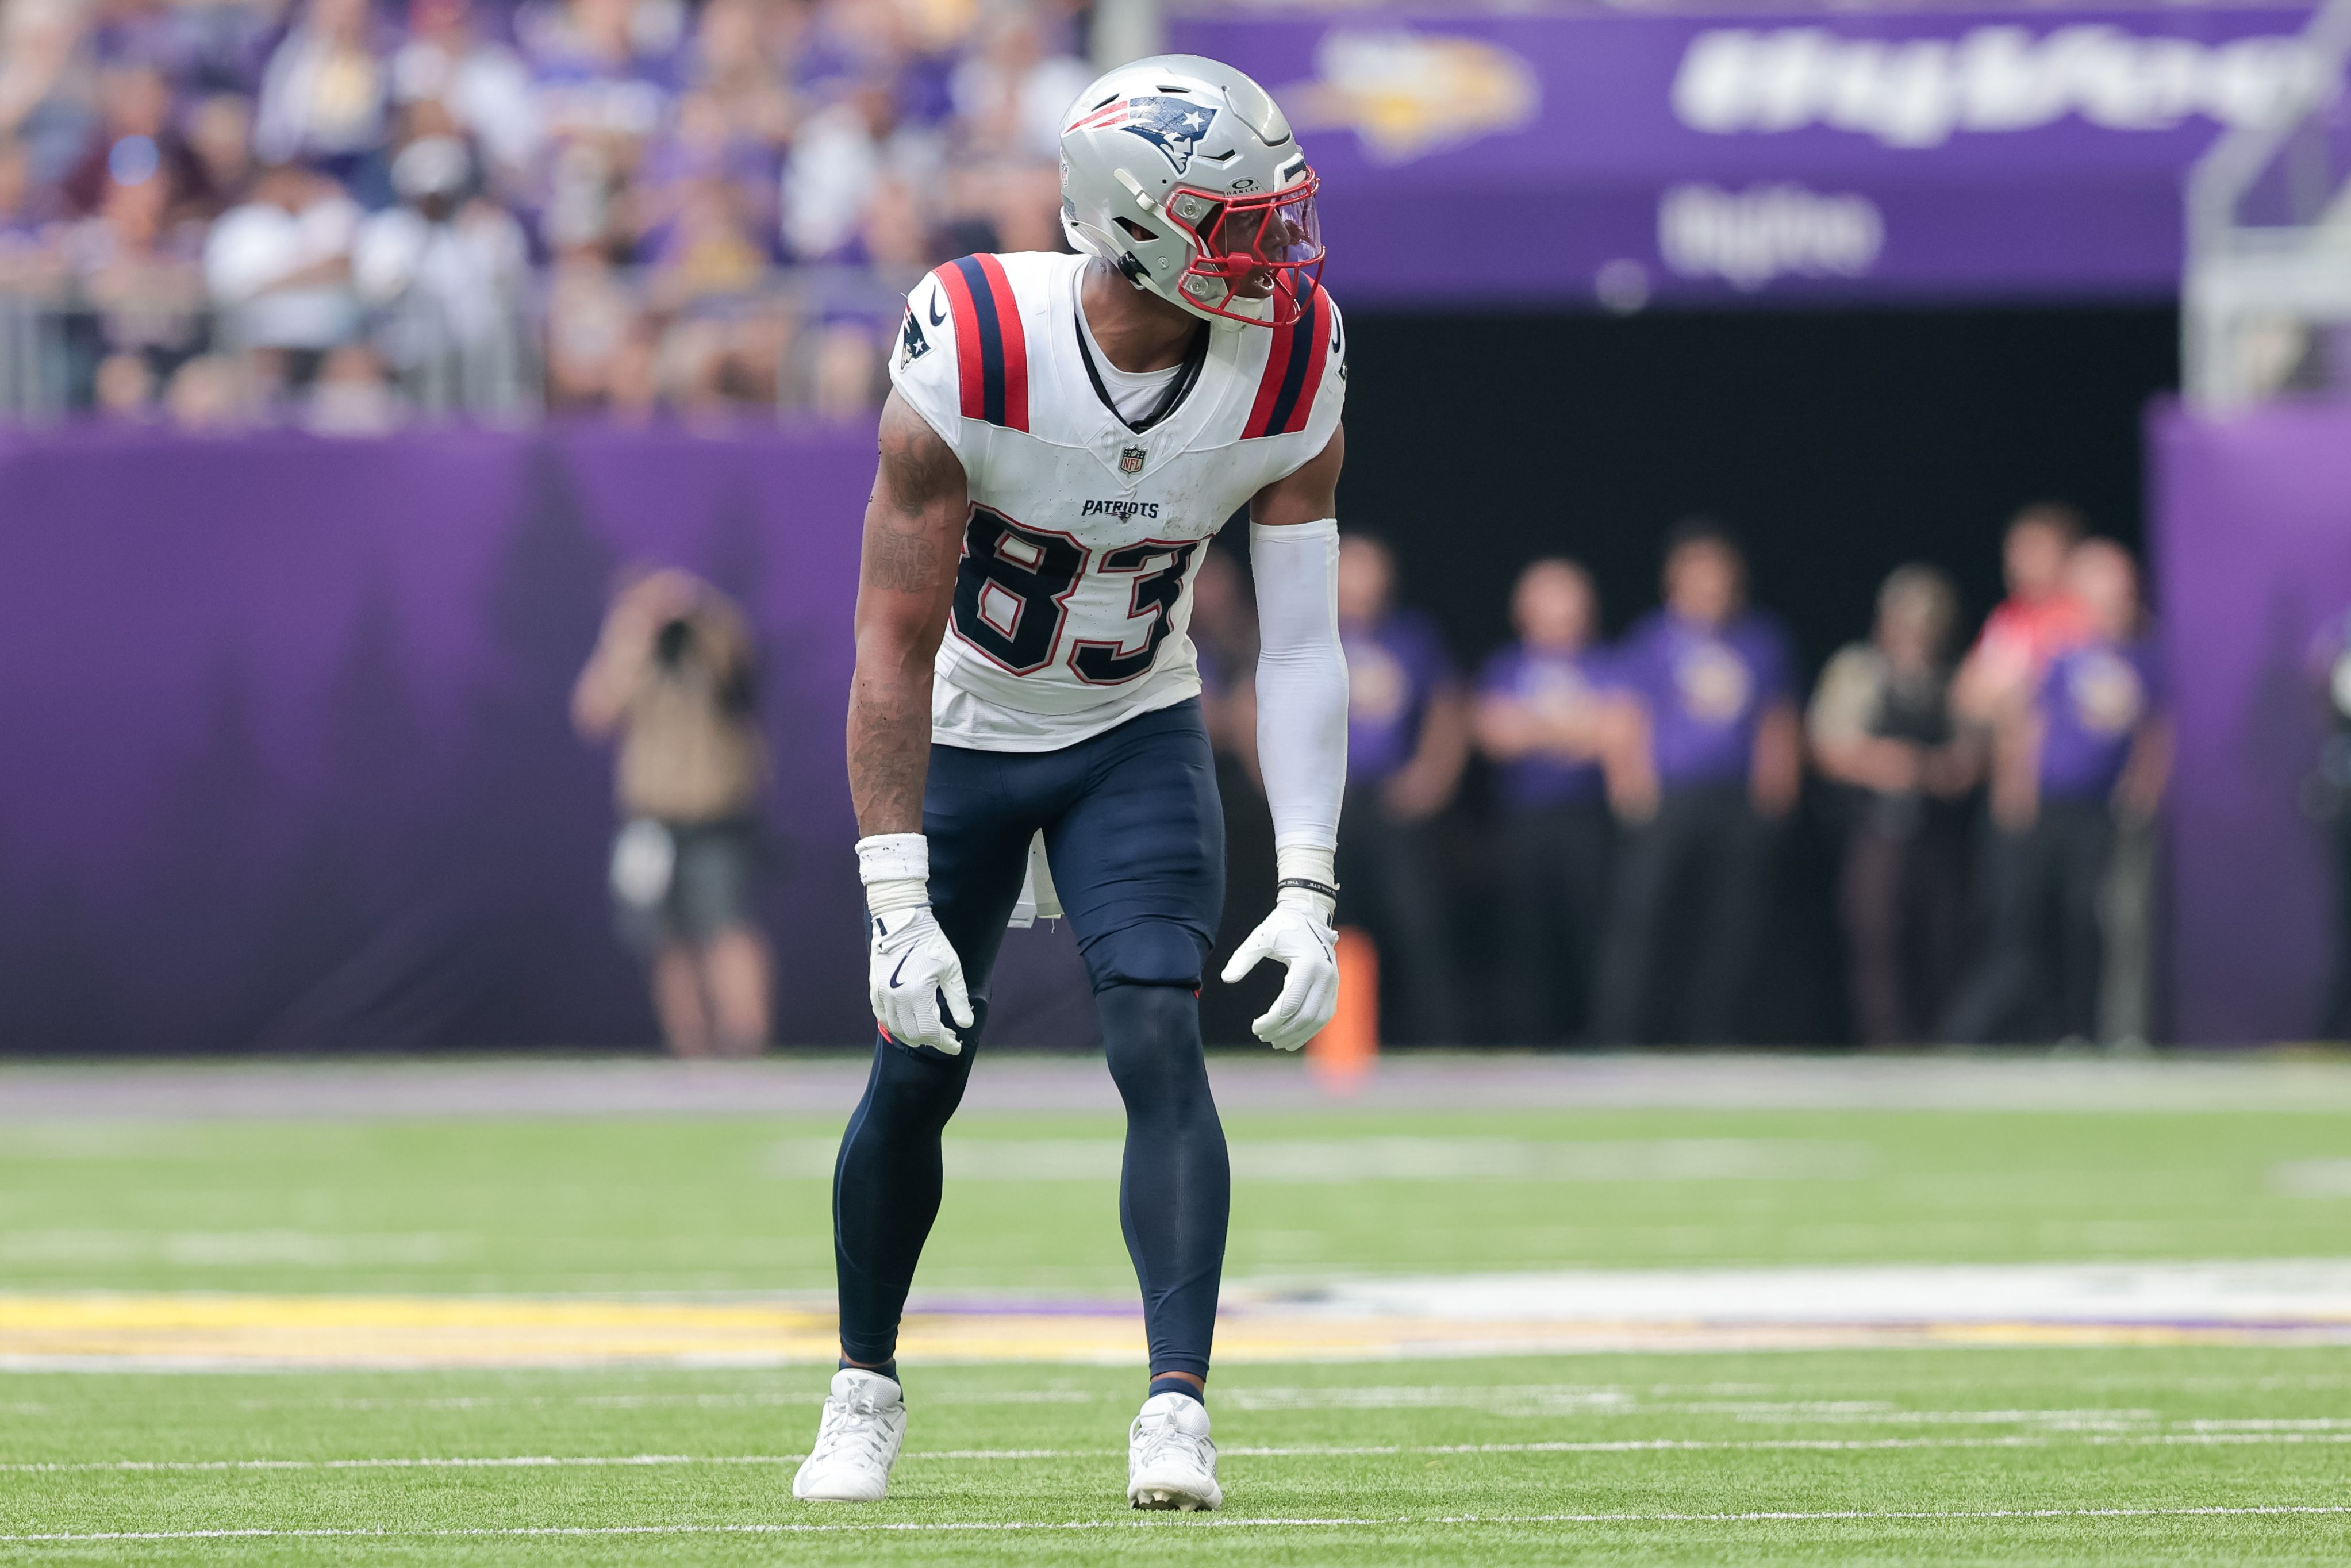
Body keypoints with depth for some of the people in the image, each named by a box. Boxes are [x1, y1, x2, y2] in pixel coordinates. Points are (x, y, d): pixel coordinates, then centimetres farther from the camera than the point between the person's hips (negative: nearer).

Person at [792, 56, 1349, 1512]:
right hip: (965, 737, -1)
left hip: (1138, 738, 1)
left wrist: (1308, 895, -26)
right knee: (917, 1070, 1)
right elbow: (894, 646, -26)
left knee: (1160, 1037, -17)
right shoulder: (972, 361, -30)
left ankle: (1179, 1407, -19)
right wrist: (901, 908, -29)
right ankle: (866, 1386, 24)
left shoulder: (1288, 374, -21)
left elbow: (1302, 647, -17)